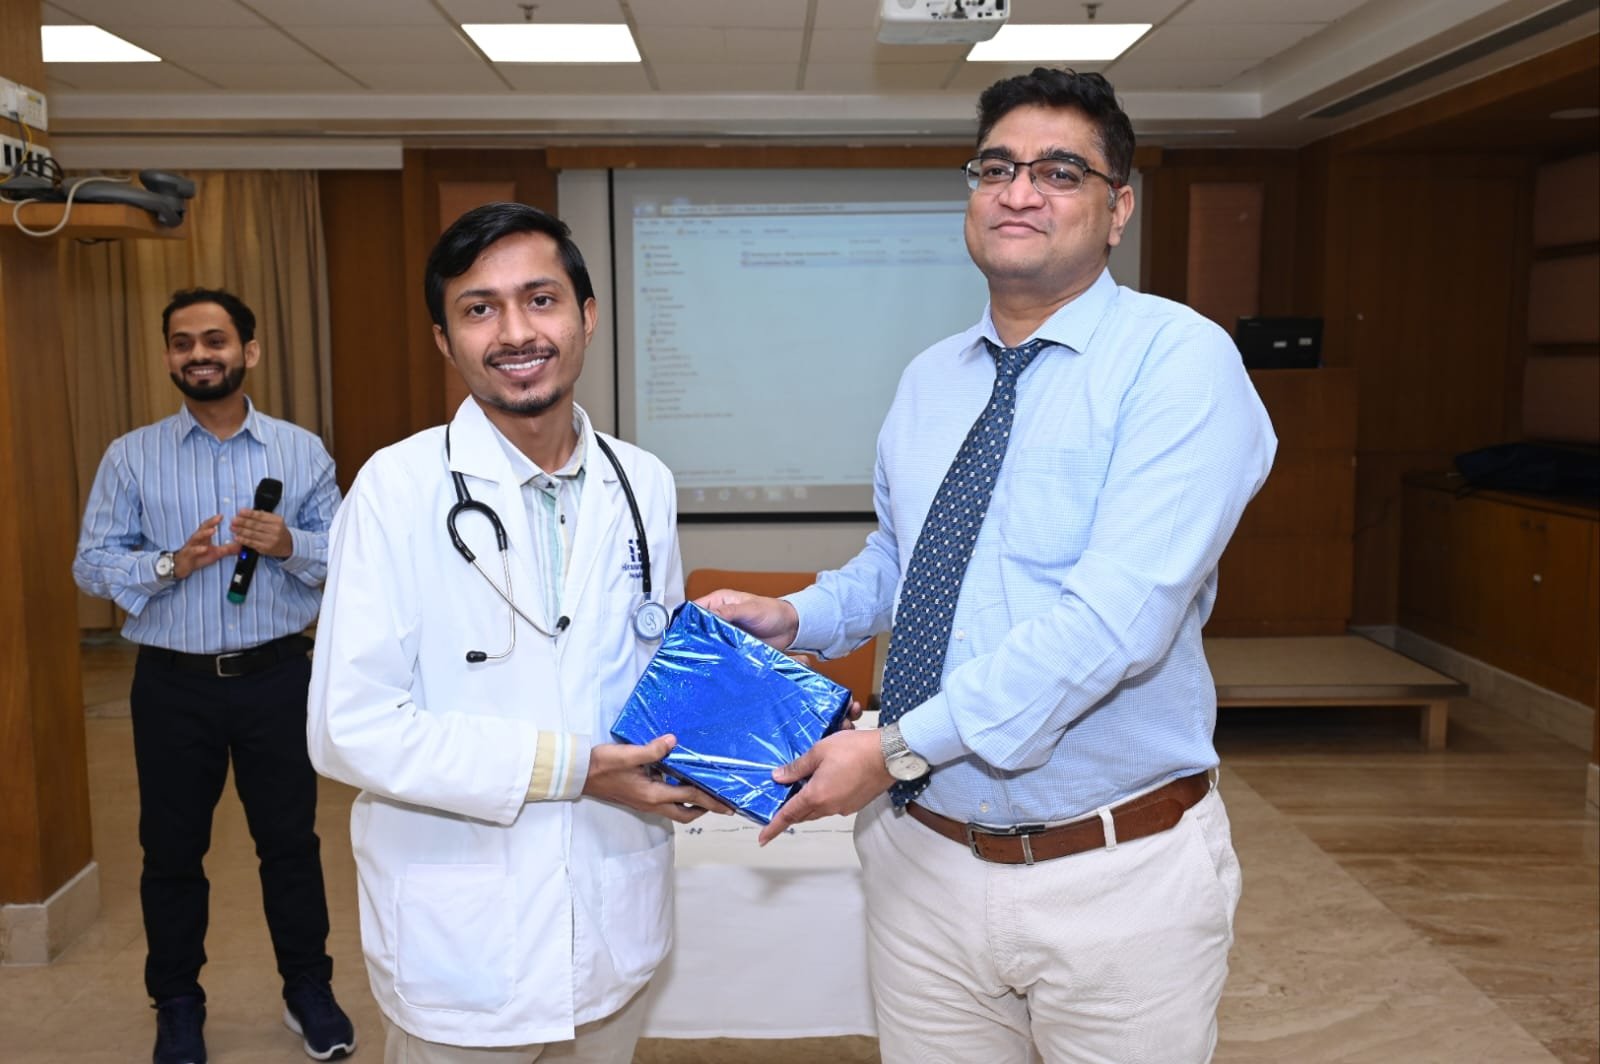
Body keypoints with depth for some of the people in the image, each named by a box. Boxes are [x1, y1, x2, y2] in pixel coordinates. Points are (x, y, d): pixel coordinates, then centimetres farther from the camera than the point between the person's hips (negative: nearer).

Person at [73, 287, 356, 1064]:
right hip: (173, 683, 0)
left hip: (276, 677, 0)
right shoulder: (130, 457, 0)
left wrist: (289, 546, -20)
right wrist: (172, 564, -20)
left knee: (290, 838, 10)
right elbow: (92, 564, -3)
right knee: (172, 849, 12)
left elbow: (347, 554, 0)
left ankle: (308, 990, 28)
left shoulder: (302, 451, 1)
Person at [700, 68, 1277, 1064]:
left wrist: (900, 746, -24)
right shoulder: (928, 381, 8)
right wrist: (795, 617, 3)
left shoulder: (1179, 359, -14)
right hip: (922, 858, 5)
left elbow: (1117, 614, -25)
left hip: (1115, 872, -5)